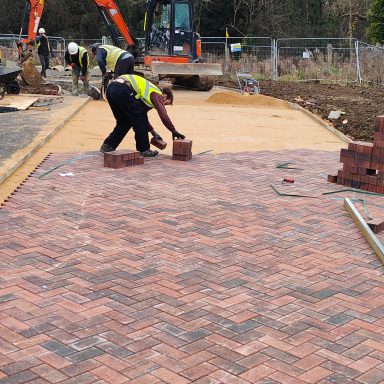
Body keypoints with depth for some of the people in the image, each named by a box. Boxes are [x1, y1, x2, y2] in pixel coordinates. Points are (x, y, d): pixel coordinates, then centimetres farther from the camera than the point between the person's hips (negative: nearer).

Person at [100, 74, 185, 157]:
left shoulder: (149, 92, 33)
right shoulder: (157, 95, 8)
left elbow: (143, 114, 41)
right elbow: (164, 116, -2)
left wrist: (153, 132, 41)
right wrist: (174, 131, 10)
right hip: (122, 90, -9)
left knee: (124, 122, 22)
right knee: (140, 120, 4)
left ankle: (107, 146, 18)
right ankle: (144, 150, 10)